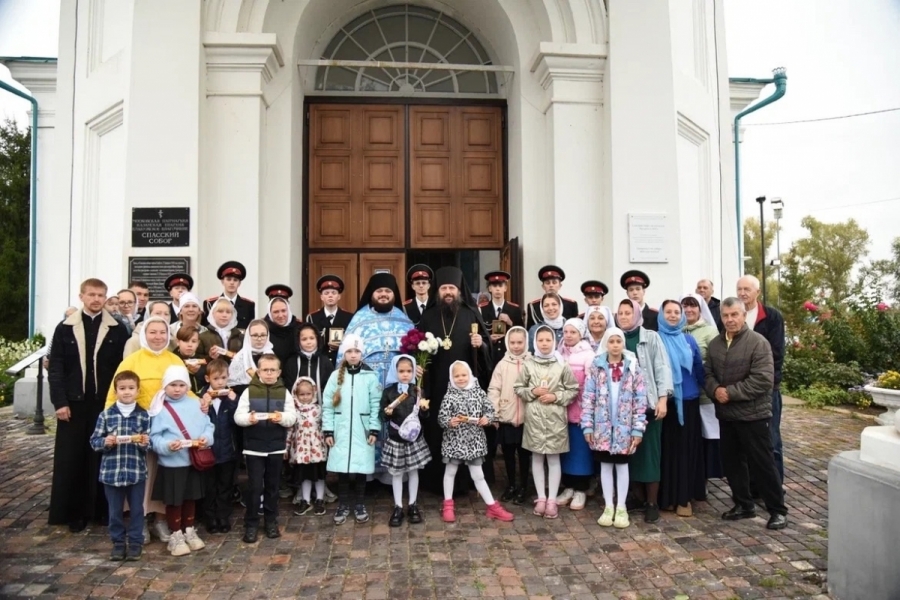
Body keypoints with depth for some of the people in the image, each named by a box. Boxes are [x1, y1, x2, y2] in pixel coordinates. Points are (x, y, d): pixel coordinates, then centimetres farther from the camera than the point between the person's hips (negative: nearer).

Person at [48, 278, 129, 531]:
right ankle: (74, 512, 17)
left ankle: (101, 509, 17)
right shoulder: (65, 328, 3)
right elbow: (55, 368, 0)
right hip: (74, 403, 1)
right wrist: (60, 401, -7)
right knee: (71, 459, 6)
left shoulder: (117, 330, 1)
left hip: (106, 403, -1)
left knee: (102, 457, 5)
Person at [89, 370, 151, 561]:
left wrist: (145, 442, -20)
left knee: (136, 509, 10)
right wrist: (105, 442, -19)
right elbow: (94, 441, 1)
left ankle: (135, 542, 24)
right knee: (115, 511, 12)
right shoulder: (105, 415, -1)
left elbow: (149, 443, 1)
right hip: (111, 471, 0)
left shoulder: (143, 415, -1)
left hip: (137, 471, 0)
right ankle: (118, 542, 27)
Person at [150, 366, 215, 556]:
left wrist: (206, 438, -16)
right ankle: (176, 536, 22)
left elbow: (208, 425, 3)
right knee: (174, 500, 6)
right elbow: (155, 437, -10)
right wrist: (167, 445, -27)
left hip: (195, 461, 4)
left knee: (191, 497, 17)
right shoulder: (161, 409, -7)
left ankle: (190, 531, 33)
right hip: (172, 463, -4)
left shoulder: (195, 404, 4)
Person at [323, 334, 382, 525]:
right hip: (340, 432, 1)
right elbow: (327, 405, 2)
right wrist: (328, 430, -3)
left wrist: (374, 429, -7)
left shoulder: (370, 376, -2)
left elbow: (376, 405, -2)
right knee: (342, 468, 4)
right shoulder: (336, 376, 2)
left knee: (361, 468, 4)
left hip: (362, 432, -1)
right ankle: (343, 505, 20)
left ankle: (360, 505, 20)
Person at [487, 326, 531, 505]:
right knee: (508, 454, 13)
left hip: (527, 418, -1)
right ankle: (511, 485, 30)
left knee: (524, 454, 10)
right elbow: (494, 390, -1)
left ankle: (523, 487, 25)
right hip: (506, 418, 2)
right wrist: (493, 414, -6)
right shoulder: (502, 364, 0)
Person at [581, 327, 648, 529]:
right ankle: (608, 506, 19)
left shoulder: (633, 367, 0)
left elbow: (640, 399, -1)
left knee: (622, 464, 7)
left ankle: (621, 507, 18)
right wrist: (587, 425, -6)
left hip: (624, 426, 0)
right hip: (602, 426, 1)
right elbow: (587, 397, -1)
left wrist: (638, 428, -6)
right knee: (605, 465, 8)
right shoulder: (596, 367, 1)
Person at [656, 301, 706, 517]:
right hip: (664, 401, -2)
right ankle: (667, 496, 12)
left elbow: (699, 368, 12)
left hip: (688, 400, 2)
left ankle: (683, 497, 12)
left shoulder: (689, 340, 9)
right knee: (667, 448, 2)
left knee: (686, 448, 4)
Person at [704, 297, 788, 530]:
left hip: (753, 414, -6)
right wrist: (715, 390, -12)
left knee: (762, 463, 1)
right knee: (732, 462, 14)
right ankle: (744, 504, 29)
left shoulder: (758, 342, -12)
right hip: (726, 414, 6)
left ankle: (778, 510, 15)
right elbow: (708, 373, 10)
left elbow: (763, 380, -19)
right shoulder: (715, 344, 9)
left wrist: (731, 392, -20)